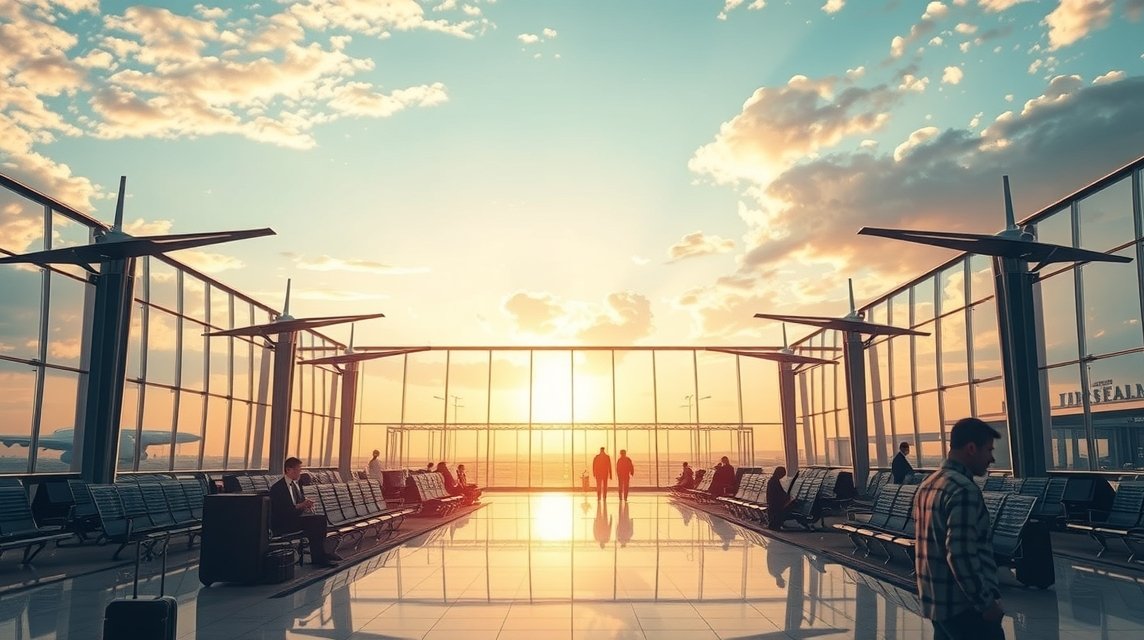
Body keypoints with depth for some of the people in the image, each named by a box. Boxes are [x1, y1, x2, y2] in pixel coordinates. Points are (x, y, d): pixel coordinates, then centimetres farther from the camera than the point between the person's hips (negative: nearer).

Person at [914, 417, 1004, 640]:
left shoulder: (928, 484, 10)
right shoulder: (963, 490, -19)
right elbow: (960, 555, -24)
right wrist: (987, 602, -16)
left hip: (935, 601, 9)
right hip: (964, 606, -9)